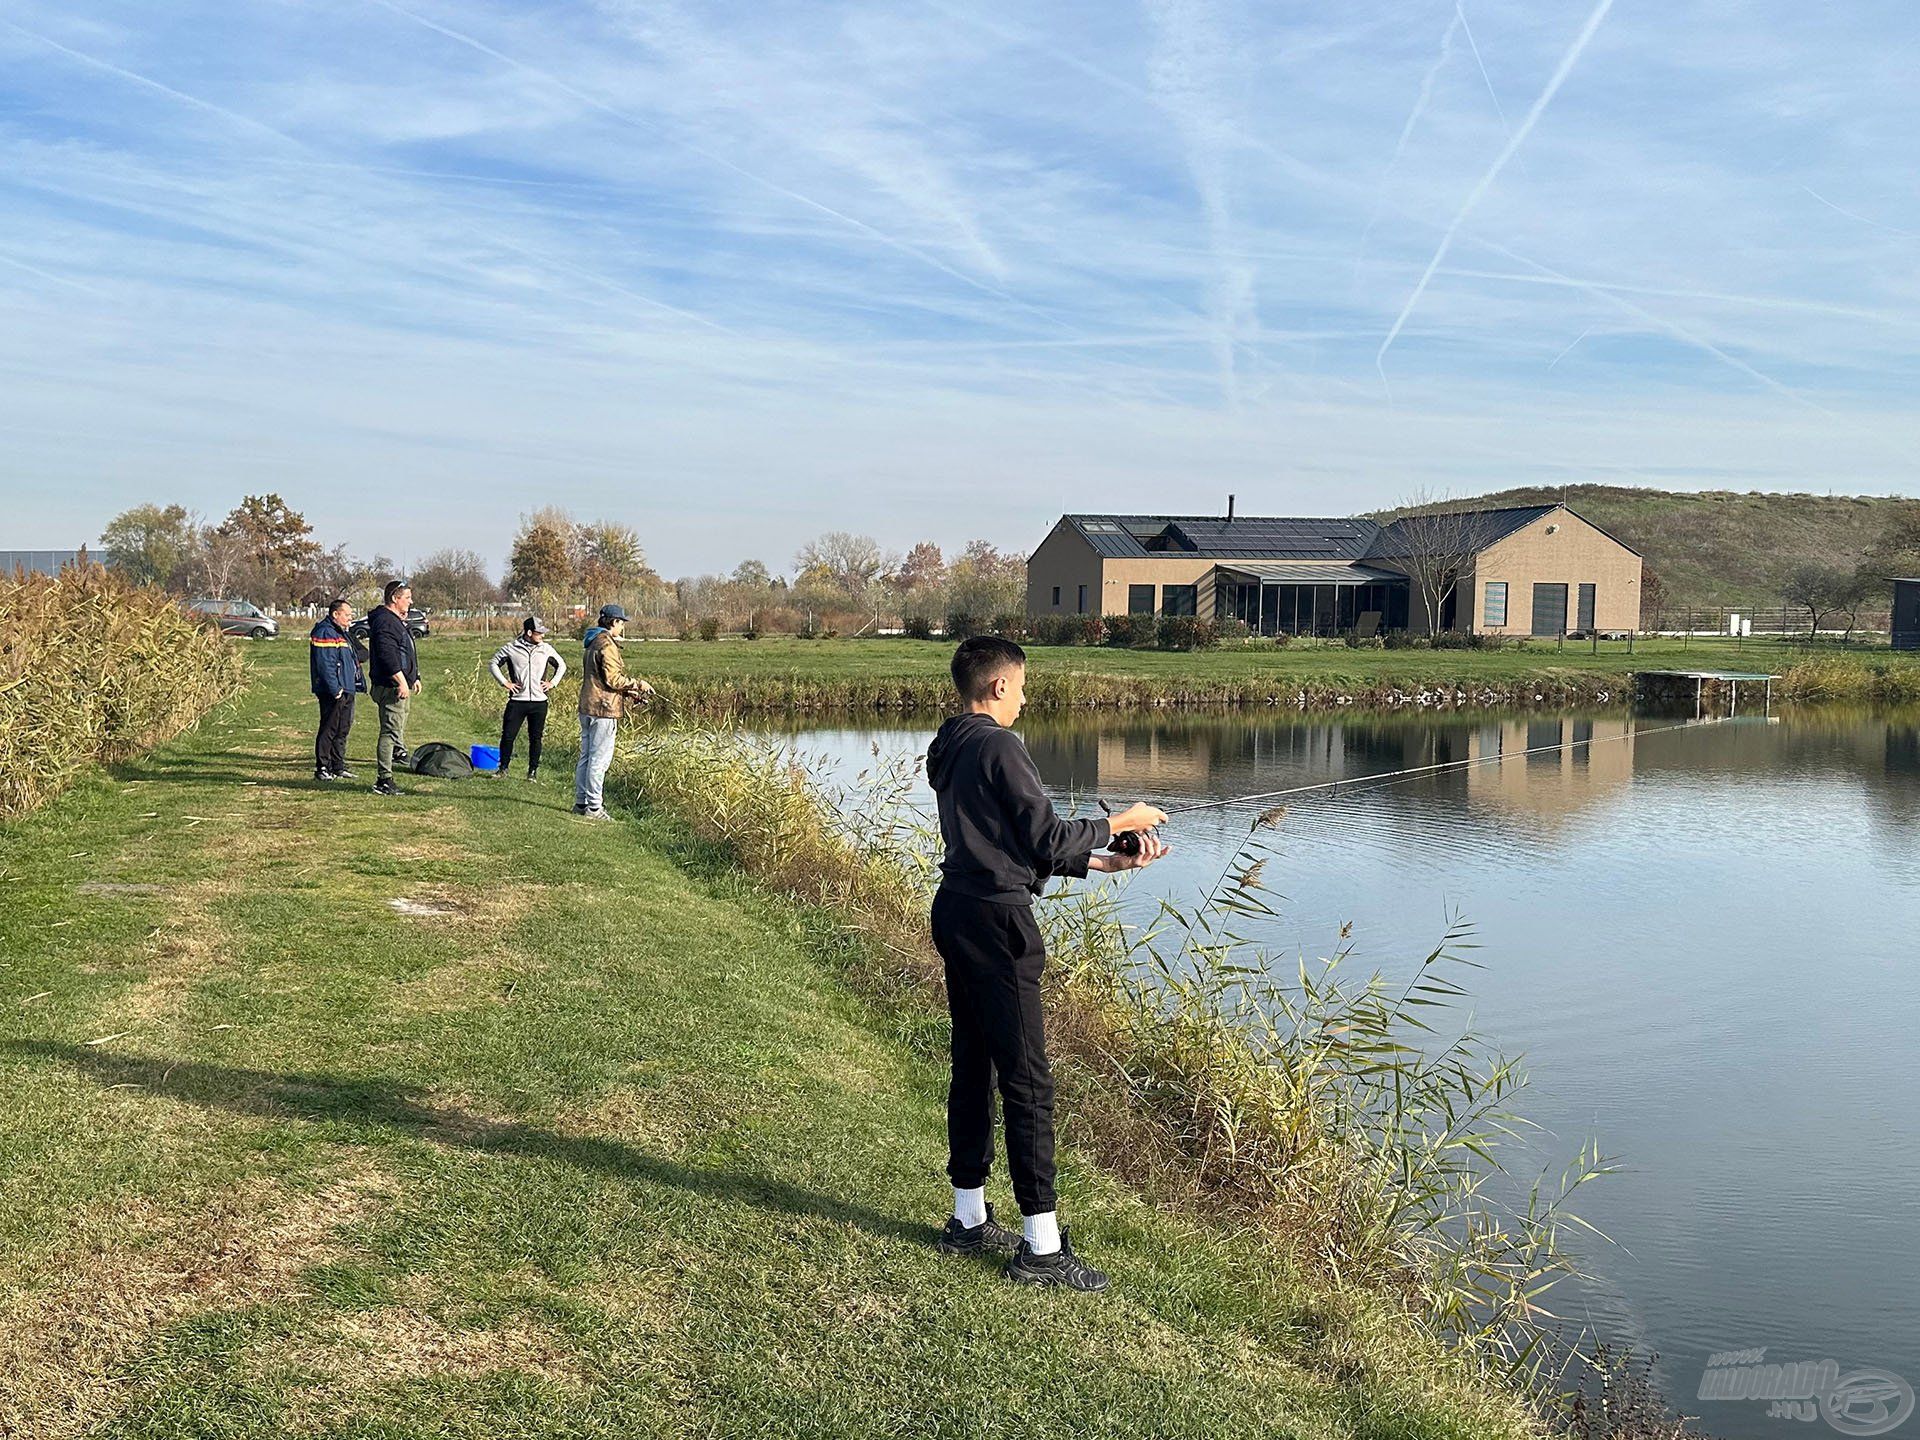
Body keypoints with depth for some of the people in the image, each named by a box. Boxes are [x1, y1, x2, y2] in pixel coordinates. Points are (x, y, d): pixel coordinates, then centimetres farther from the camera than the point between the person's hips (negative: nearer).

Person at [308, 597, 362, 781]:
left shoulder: (341, 633, 20)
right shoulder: (324, 633, -13)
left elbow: (354, 659, 28)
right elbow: (325, 665, -20)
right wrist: (335, 689, -23)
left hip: (346, 691, 10)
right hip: (333, 693, -10)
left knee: (342, 730, 14)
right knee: (329, 730, -7)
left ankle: (338, 767, 22)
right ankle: (322, 768, -2)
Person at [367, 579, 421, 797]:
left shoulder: (397, 621, 21)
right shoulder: (385, 621, -15)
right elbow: (388, 655, -24)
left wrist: (414, 678, 27)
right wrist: (401, 681, -25)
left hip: (401, 685, 11)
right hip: (391, 687, -11)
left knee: (398, 729, 14)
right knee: (390, 731, -10)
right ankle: (383, 780, -8)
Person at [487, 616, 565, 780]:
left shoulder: (546, 649, 5)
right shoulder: (511, 648, -2)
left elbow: (561, 665, 19)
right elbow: (494, 664, 8)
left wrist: (552, 682, 7)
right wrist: (504, 682, -1)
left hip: (539, 701, 1)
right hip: (517, 700, -1)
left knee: (535, 738, 6)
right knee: (508, 735, 0)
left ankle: (533, 771, 15)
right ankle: (503, 768, 14)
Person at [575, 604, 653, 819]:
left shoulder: (594, 643, 18)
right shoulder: (607, 644, -14)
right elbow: (613, 679, -19)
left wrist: (629, 692, 19)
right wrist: (638, 685, -7)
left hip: (587, 708, 10)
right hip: (603, 708, -10)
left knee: (586, 756, 15)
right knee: (600, 759, -5)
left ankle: (581, 802, 21)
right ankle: (594, 807, -3)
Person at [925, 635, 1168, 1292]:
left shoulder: (951, 751, 15)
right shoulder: (999, 748, -14)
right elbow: (1046, 841, -14)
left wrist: (1105, 861, 16)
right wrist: (1119, 822, 2)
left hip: (956, 913, 10)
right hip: (994, 921, -10)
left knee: (972, 1066, 16)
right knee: (1027, 1082, -5)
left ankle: (969, 1220, 26)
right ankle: (1041, 1246, 0)